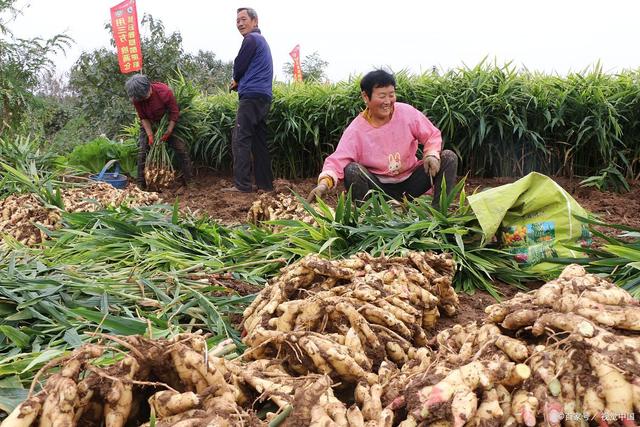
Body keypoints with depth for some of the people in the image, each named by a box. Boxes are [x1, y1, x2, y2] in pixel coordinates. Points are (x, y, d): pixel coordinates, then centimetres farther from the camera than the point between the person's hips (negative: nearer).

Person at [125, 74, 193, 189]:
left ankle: (189, 181, -4)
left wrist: (167, 133, -26)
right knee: (142, 150, -8)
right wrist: (150, 135, -23)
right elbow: (143, 118, -12)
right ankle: (140, 183, -1)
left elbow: (174, 113, -22)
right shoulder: (136, 98, -22)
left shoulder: (165, 92, -31)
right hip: (149, 124, 2)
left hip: (168, 122, -2)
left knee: (181, 148, -11)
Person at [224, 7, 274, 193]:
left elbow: (239, 67, -6)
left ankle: (242, 185, -15)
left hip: (252, 95, -10)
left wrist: (236, 80, 15)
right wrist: (238, 82, 13)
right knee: (259, 142, 9)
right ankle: (264, 183, 9)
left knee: (240, 140, -11)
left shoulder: (251, 39, -5)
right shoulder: (262, 40, 26)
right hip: (264, 96, 10)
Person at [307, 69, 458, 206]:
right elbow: (338, 160, -23)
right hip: (379, 185, -2)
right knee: (351, 170, -30)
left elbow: (432, 135, 1)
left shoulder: (407, 112, -9)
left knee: (449, 157, -15)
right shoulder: (356, 130, -14)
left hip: (410, 181, 2)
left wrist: (431, 155, -21)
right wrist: (324, 182, -43)